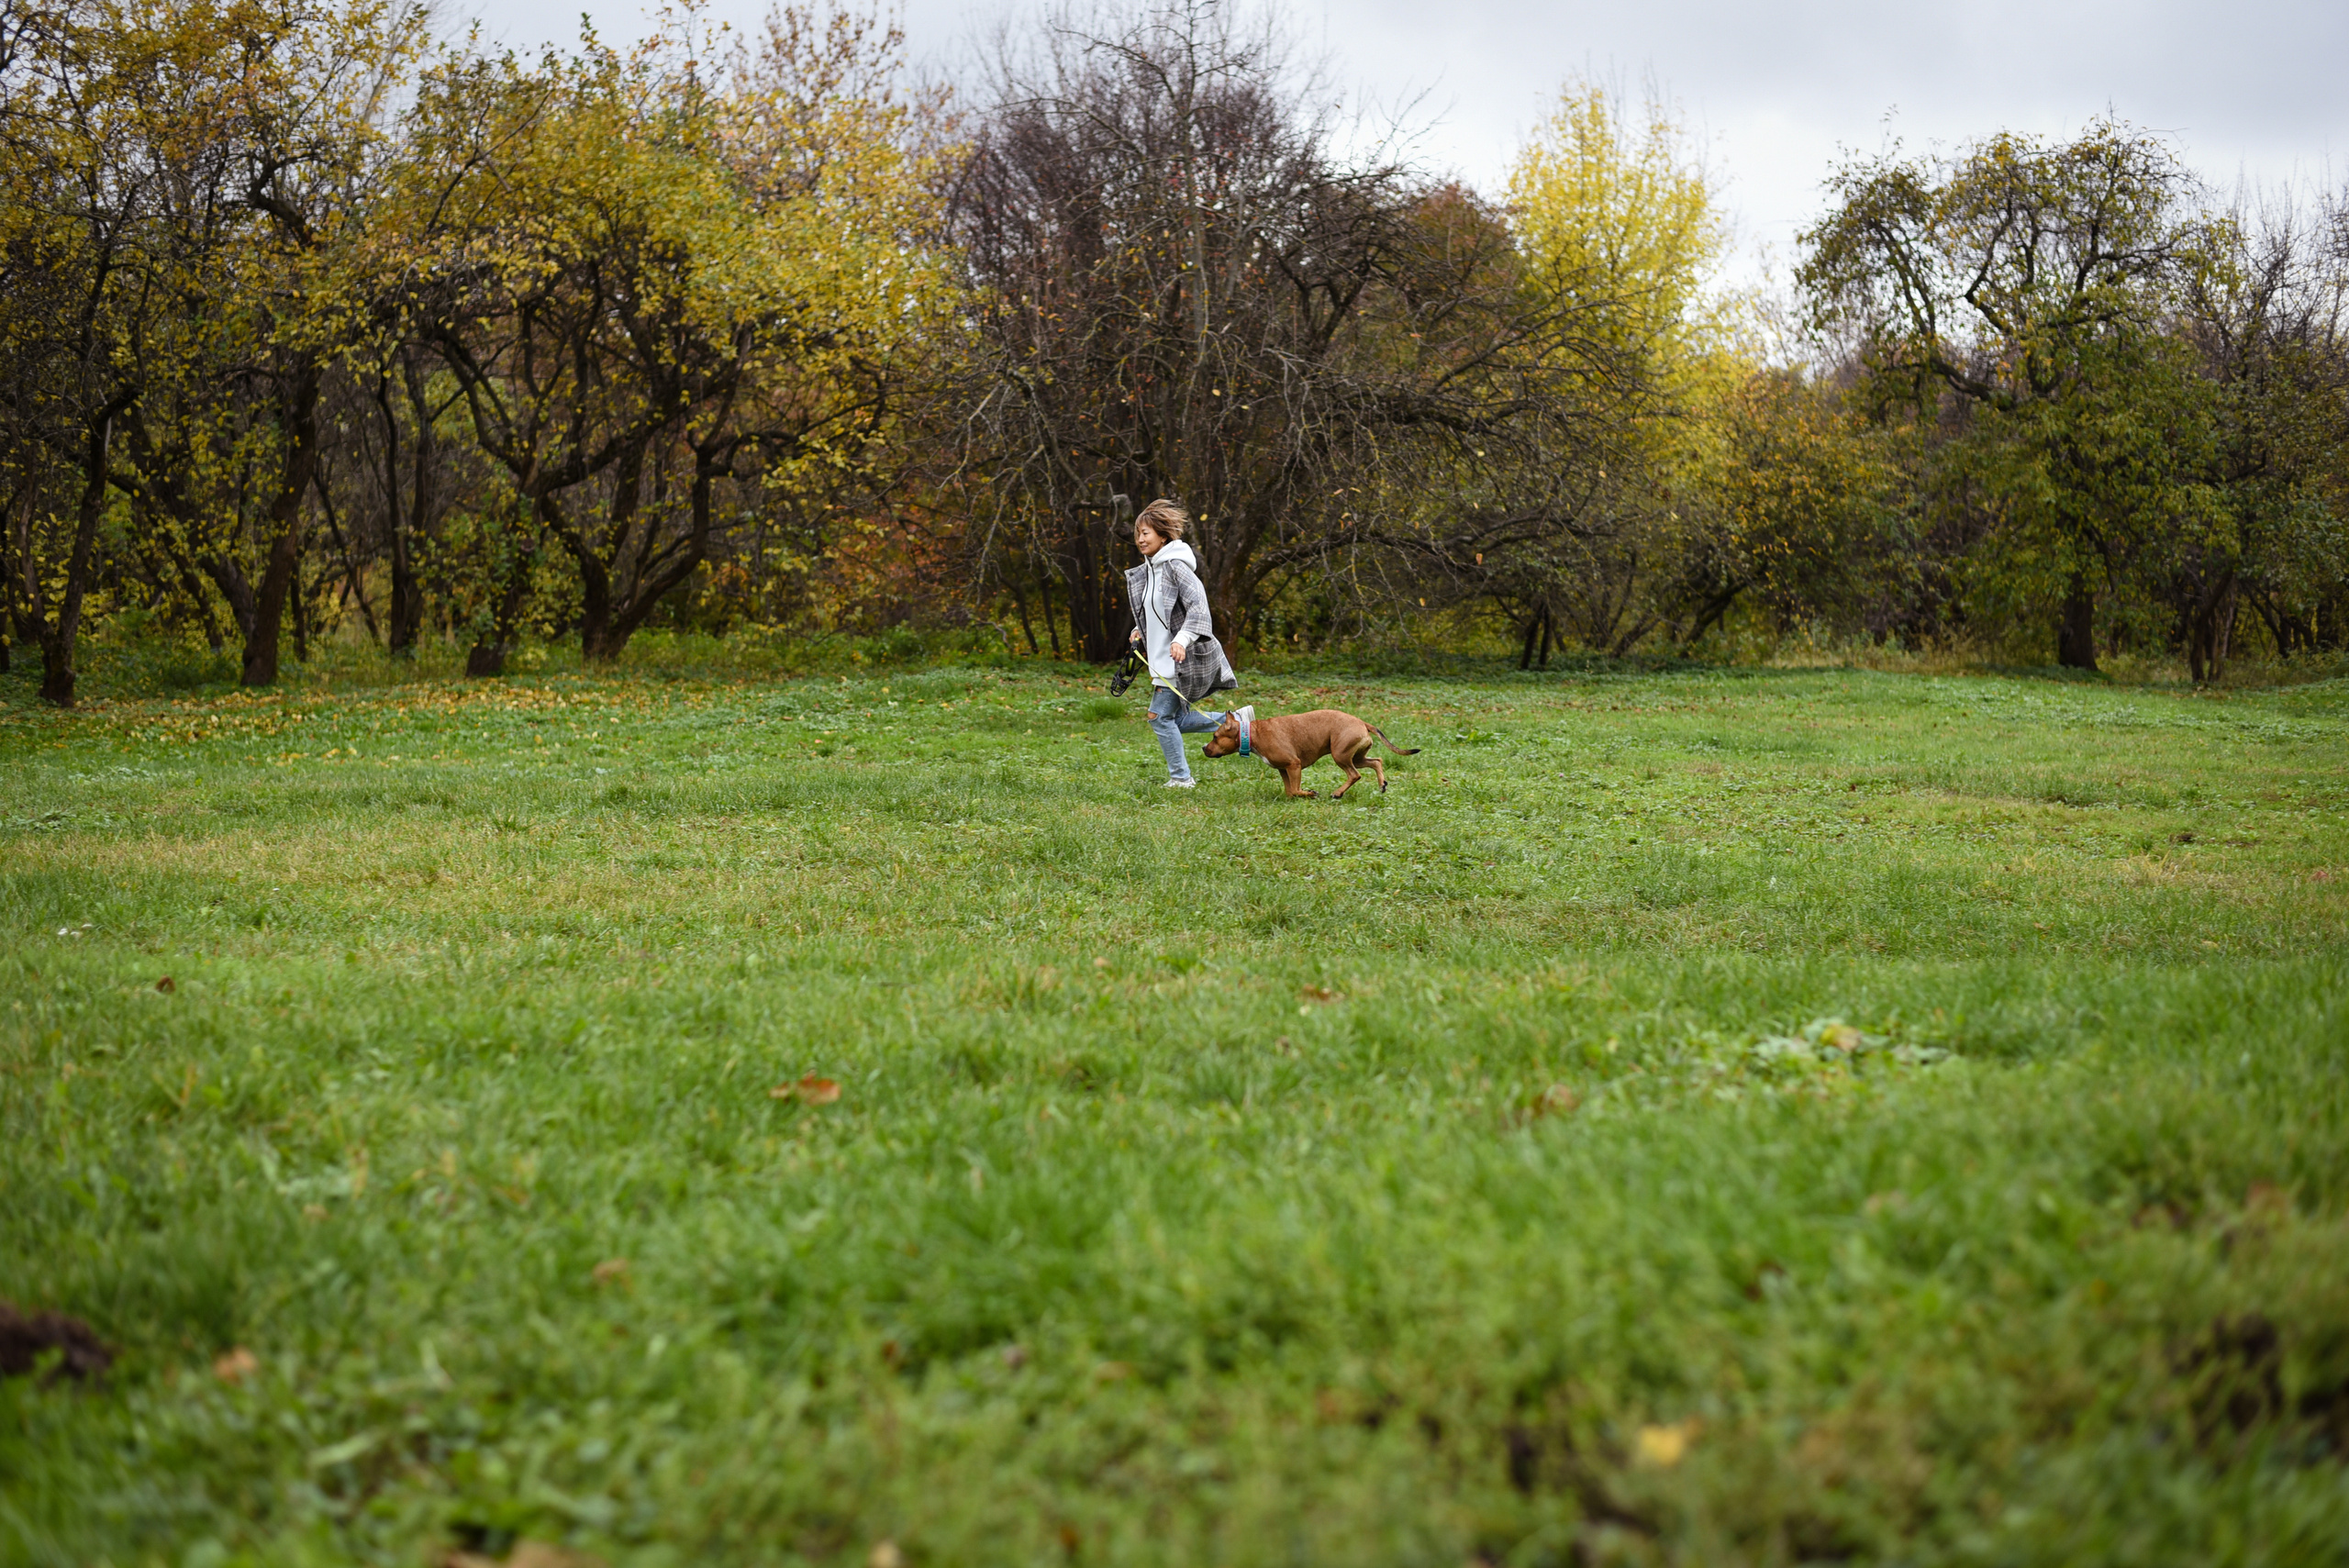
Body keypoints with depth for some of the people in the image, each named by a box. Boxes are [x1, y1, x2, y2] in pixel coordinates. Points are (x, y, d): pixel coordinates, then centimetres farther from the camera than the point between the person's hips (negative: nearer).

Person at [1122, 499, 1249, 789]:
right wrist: (1141, 630, 14)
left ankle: (1180, 777, 6)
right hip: (1165, 658, 10)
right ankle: (1238, 722, 17)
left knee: (1161, 715, -6)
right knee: (1174, 718, 11)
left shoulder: (1176, 566, -15)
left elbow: (1197, 605, -25)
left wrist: (1182, 639, -36)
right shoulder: (1149, 569, 13)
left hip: (1186, 657, -10)